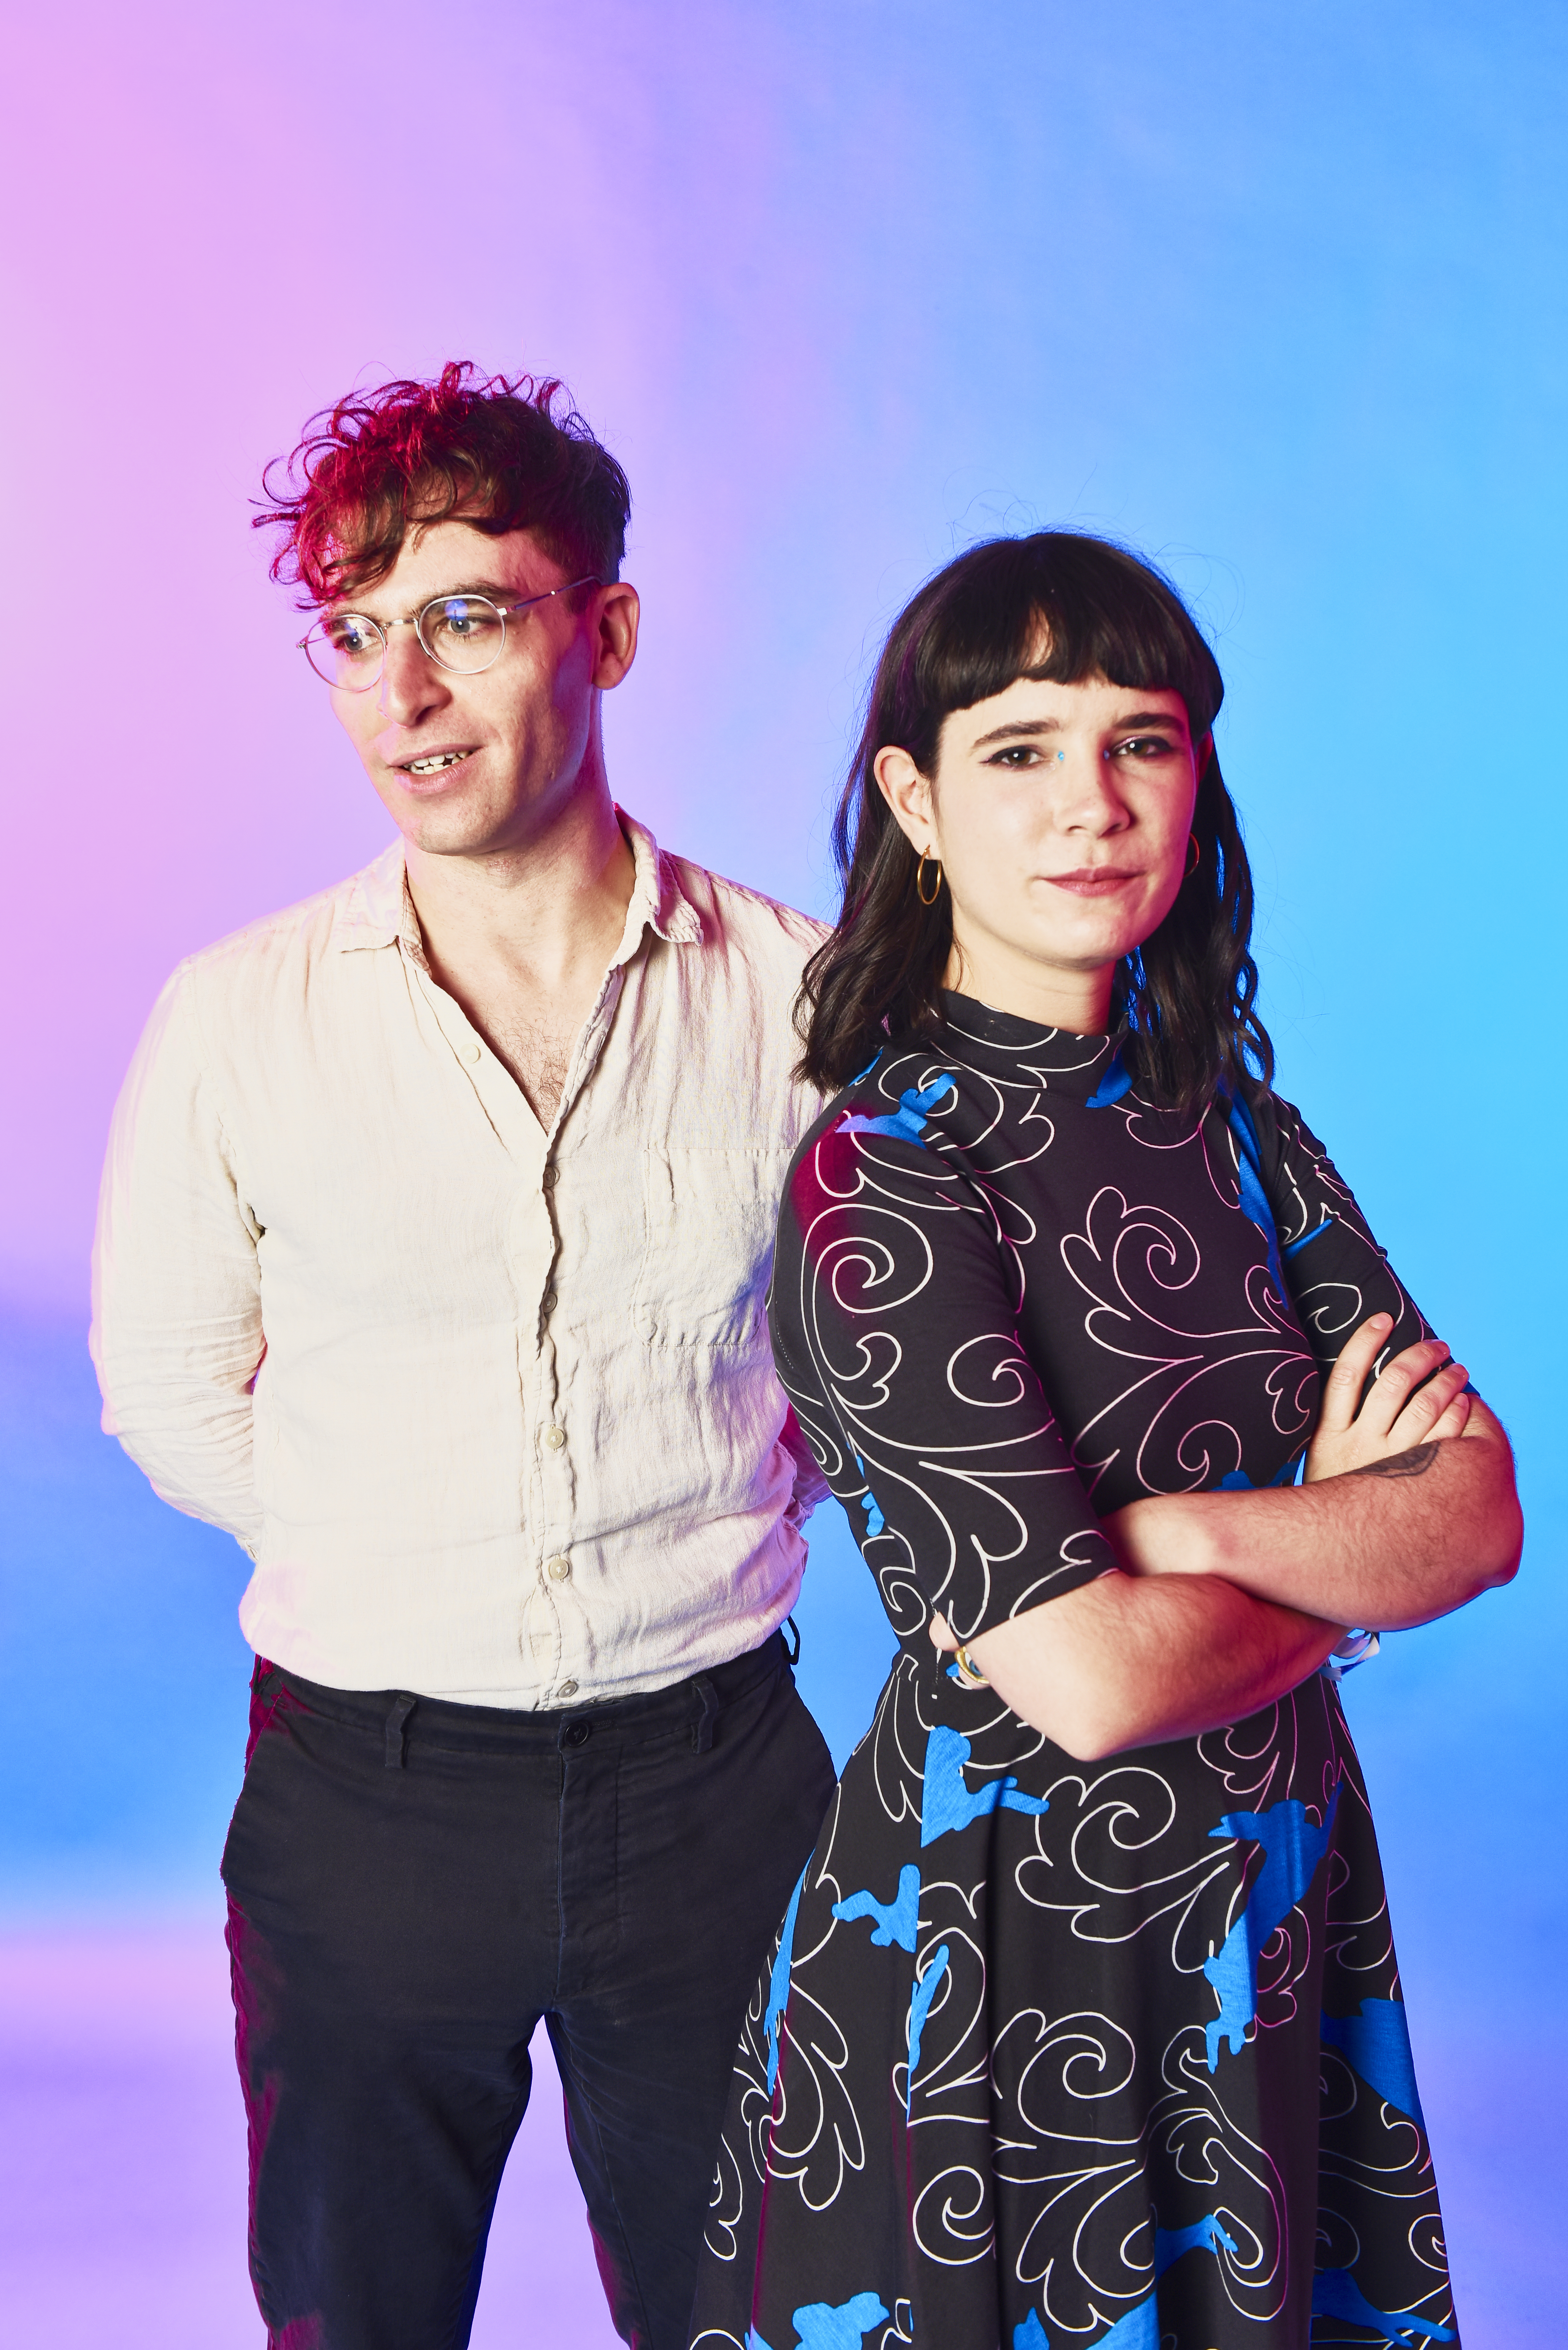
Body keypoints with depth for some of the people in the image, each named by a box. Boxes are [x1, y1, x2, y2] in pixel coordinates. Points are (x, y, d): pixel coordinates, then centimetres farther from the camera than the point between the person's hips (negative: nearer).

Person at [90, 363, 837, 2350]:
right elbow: (169, 1394, 5)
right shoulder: (236, 1018, -6)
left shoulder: (799, 992, -6)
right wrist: (387, 1549, -1)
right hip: (363, 1791, 0)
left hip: (711, 1775, 0)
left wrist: (721, 1502, -1)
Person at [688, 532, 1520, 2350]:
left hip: (1284, 1907, 6)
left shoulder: (1218, 1110, 2)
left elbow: (1479, 1509, -5)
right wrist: (1344, 1542, -7)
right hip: (1005, 1945, -6)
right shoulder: (880, 1183, -19)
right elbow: (1095, 1677, -24)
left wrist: (1177, 1530, -20)